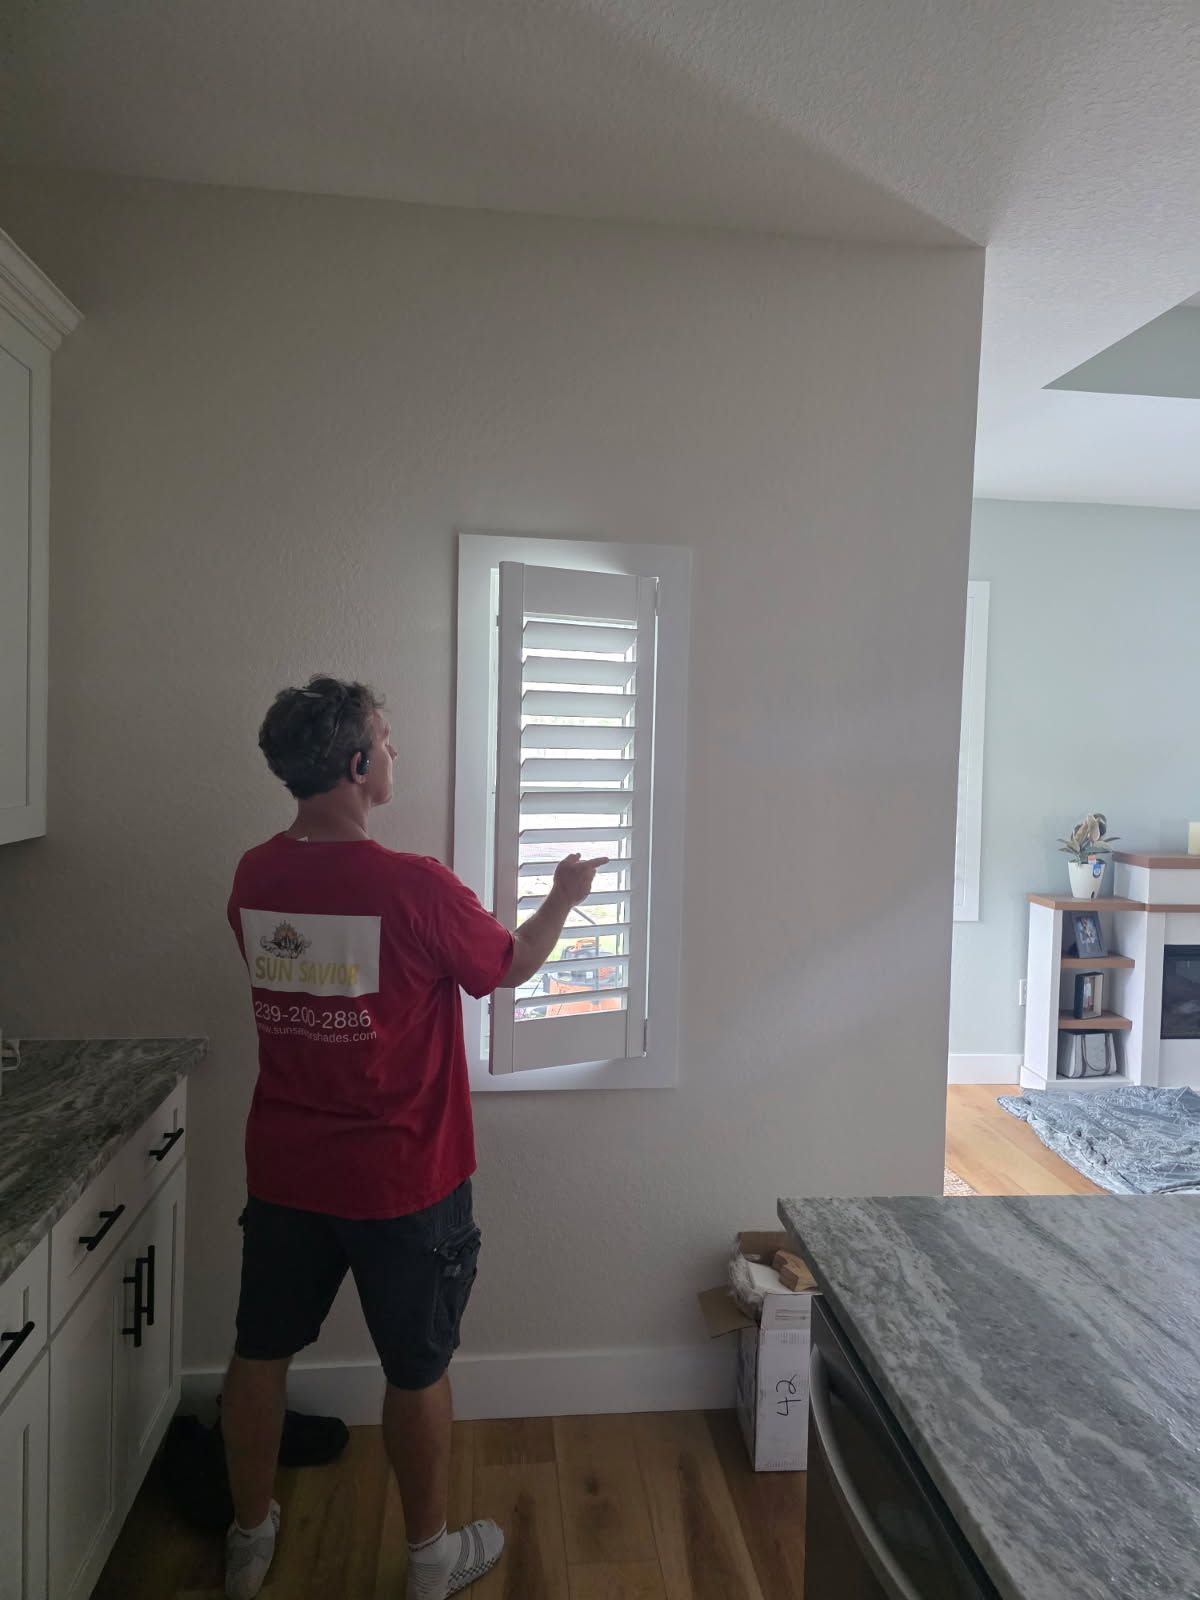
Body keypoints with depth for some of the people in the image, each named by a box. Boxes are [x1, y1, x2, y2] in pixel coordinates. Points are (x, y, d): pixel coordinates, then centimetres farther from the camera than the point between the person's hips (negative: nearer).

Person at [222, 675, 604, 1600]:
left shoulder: (253, 878, -6)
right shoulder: (416, 888, -24)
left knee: (262, 1352, 22)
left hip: (285, 1171, 5)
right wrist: (565, 898, 10)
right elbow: (511, 967, -7)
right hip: (402, 1179, -5)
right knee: (418, 1369, 15)